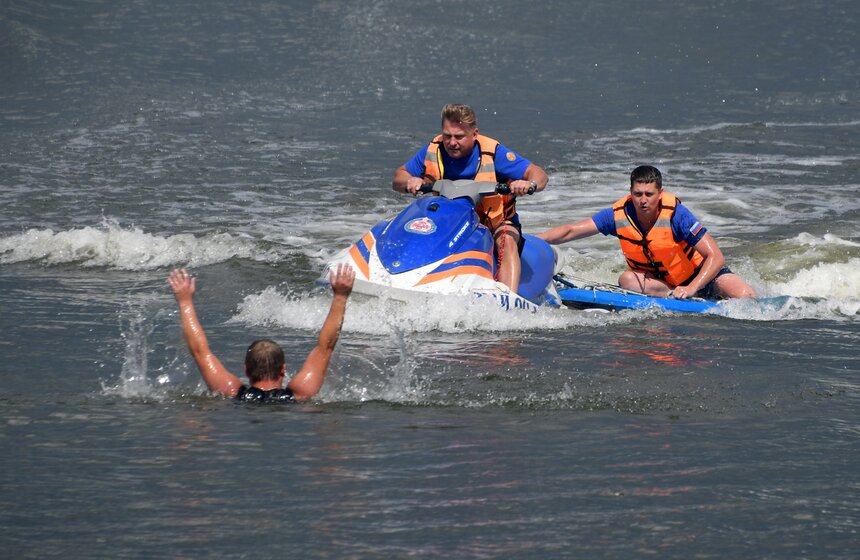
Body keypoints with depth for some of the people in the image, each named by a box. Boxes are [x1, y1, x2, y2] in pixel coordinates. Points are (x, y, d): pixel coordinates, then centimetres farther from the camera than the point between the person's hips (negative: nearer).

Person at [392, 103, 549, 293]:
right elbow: (399, 178, 1)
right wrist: (409, 182, -24)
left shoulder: (493, 153, -16)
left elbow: (539, 175, -18)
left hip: (496, 223, -3)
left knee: (506, 240, -36)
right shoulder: (433, 151, -6)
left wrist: (530, 184, -42)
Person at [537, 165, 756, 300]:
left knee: (744, 296, -26)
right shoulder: (619, 215, -18)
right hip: (656, 281, 3)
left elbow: (716, 257, -29)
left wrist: (690, 289, -41)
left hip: (697, 274, -3)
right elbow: (569, 232, -13)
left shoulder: (675, 214, -27)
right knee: (627, 280, -31)